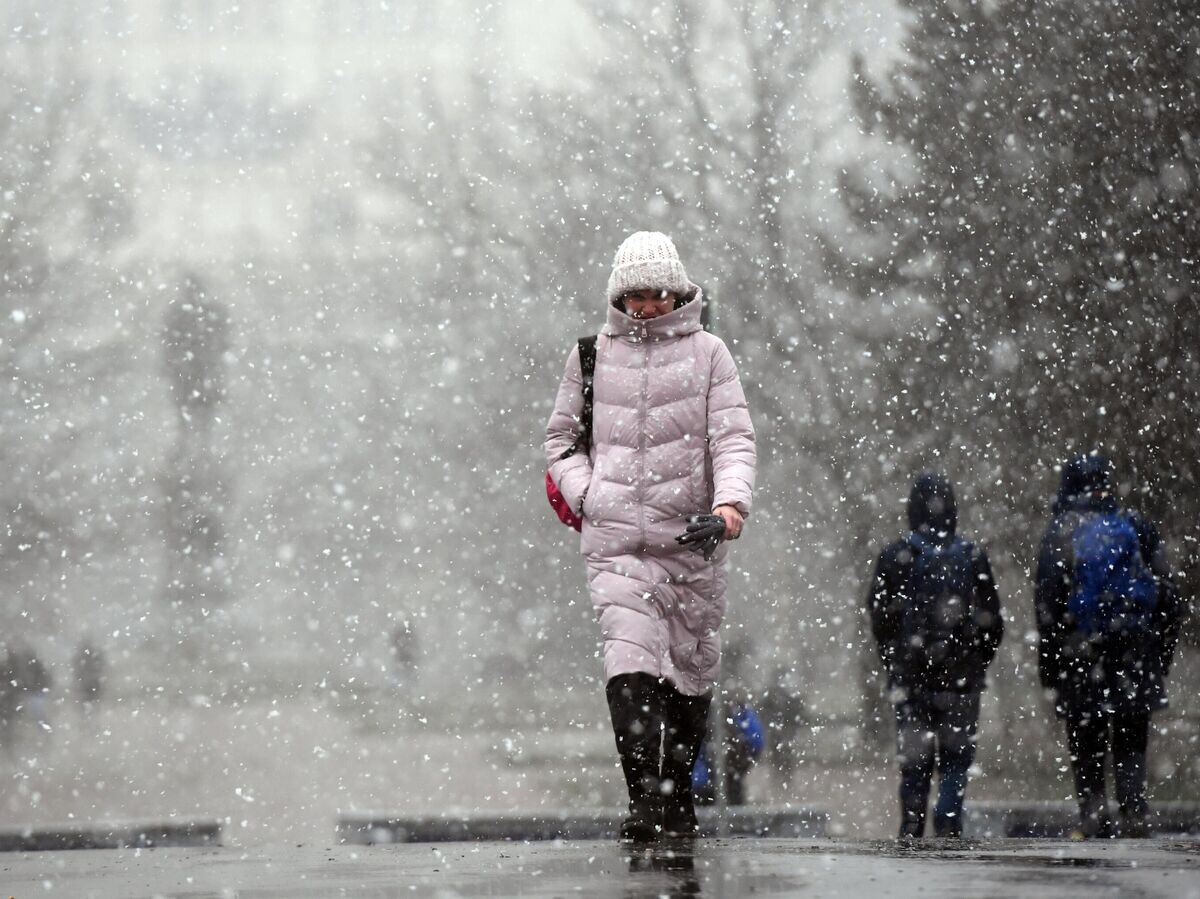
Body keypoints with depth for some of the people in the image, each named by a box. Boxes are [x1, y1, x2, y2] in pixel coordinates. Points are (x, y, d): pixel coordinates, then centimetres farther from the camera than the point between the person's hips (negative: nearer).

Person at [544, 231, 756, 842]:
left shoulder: (707, 353, 5)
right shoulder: (591, 356, 10)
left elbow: (733, 437, -1)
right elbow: (560, 438, 19)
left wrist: (730, 501, -19)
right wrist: (588, 494, 2)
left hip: (691, 537, 1)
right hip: (614, 539, -1)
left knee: (691, 666, 8)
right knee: (631, 660, -17)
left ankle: (678, 796, 23)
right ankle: (645, 797, -25)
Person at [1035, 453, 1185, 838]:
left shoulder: (1061, 533, -3)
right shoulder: (1137, 528, 6)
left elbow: (1048, 604, -5)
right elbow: (1168, 595, 8)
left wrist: (1047, 661, 0)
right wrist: (1162, 653, 15)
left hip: (1082, 657, -2)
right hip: (1135, 656, 2)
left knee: (1086, 746, 7)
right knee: (1131, 744, 8)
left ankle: (1093, 813, 0)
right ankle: (1134, 813, -3)